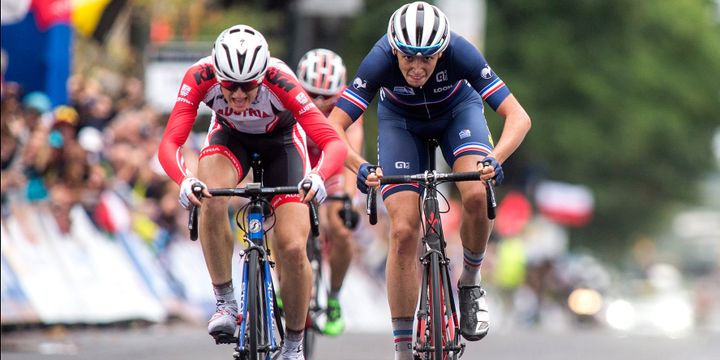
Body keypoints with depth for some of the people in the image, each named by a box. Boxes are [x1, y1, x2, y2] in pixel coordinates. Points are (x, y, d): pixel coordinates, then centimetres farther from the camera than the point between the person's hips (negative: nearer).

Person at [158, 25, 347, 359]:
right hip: (230, 138, 1)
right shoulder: (200, 77, -34)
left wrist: (318, 177, -62)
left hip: (280, 141, -1)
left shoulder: (279, 80, -38)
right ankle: (225, 301, -13)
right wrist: (185, 180, -59)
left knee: (292, 248, -14)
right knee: (212, 201, -33)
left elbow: (333, 142, -42)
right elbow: (169, 144, -38)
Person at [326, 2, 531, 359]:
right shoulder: (380, 60, -35)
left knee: (476, 195, -29)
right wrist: (359, 166, -55)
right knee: (403, 231, -13)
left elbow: (518, 117, -37)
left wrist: (495, 159, -55)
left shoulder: (459, 52, -36)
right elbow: (332, 127, -37)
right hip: (401, 120, 0)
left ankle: (470, 285, -1)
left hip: (457, 111, 0)